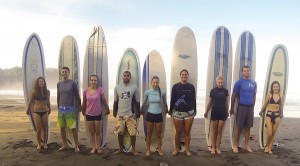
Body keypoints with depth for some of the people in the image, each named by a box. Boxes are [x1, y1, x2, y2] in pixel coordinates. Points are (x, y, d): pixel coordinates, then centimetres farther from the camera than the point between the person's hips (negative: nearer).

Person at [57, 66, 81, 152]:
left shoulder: (73, 83, -6)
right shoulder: (59, 83, 8)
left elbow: (77, 96, -2)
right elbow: (58, 96, 16)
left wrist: (80, 107, 1)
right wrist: (58, 107, 17)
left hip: (70, 109, -5)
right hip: (61, 109, 5)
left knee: (73, 128, -4)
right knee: (62, 128, 10)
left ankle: (76, 146, 8)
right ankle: (65, 144, 25)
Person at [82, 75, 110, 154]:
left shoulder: (100, 90, -12)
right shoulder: (86, 91, -7)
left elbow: (104, 101, -2)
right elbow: (84, 102, 6)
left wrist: (108, 109, 6)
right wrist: (83, 111, 16)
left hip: (98, 114, -1)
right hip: (89, 114, 2)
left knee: (98, 132, 10)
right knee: (91, 132, 11)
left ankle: (98, 147, 23)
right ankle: (93, 147, 23)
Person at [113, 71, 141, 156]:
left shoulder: (134, 87, -4)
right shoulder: (117, 87, 1)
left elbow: (137, 101, 3)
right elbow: (115, 101, 9)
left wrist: (138, 112, 5)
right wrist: (114, 112, 10)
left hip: (130, 114, -2)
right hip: (120, 114, 2)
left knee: (133, 133, 0)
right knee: (119, 133, 9)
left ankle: (133, 149, 19)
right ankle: (121, 148, 27)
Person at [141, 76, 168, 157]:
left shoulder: (162, 93, -7)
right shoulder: (147, 92, -7)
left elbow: (164, 103, 9)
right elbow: (144, 103, 7)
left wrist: (166, 110, 21)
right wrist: (141, 111, 16)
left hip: (159, 115, 0)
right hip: (150, 115, 0)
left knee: (158, 135, 11)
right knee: (149, 134, 10)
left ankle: (159, 149, 29)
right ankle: (148, 150, 25)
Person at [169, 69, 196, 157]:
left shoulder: (191, 86, 4)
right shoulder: (175, 86, -1)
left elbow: (194, 99, 10)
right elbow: (172, 99, 2)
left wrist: (195, 110, 12)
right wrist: (170, 110, 4)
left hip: (189, 113, 1)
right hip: (177, 113, -1)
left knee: (187, 132, 7)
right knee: (178, 132, 7)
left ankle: (187, 149, 20)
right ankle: (176, 149, 22)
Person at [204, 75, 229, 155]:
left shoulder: (225, 91, 2)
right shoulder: (213, 91, -3)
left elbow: (226, 102, 12)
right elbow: (210, 102, 5)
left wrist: (227, 112, 15)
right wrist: (206, 112, 9)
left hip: (222, 113, 2)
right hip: (214, 112, -1)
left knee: (220, 131, 7)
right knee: (214, 131, 5)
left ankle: (217, 148, 16)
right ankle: (213, 148, 14)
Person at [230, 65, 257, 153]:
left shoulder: (254, 83, 8)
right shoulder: (239, 82, -5)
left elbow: (254, 96, 17)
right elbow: (233, 95, -2)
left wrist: (253, 106, 15)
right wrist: (232, 108, -1)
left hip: (250, 107, 4)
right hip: (241, 107, -4)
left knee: (248, 127, 9)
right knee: (239, 127, 0)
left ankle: (246, 145, 20)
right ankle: (235, 145, 9)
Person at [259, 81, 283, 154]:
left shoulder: (281, 96, 3)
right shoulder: (269, 95, -5)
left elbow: (281, 106, 17)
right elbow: (265, 104, 7)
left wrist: (281, 114, 26)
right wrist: (261, 111, 18)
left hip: (277, 115, 3)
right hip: (269, 115, -3)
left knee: (273, 133, 8)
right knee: (269, 134, -6)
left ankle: (269, 148, 22)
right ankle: (267, 146, 20)